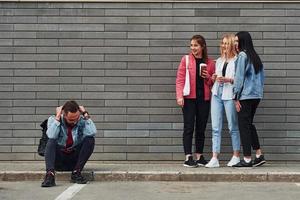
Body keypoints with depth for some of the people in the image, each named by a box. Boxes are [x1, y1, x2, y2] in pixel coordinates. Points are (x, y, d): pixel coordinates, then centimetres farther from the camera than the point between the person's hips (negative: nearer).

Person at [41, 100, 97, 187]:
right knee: (51, 142, -28)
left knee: (90, 139, -20)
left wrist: (85, 114, -17)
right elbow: (51, 136, -24)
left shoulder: (82, 121, -3)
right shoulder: (53, 120, -5)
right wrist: (57, 117, -21)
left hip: (75, 160, 1)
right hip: (58, 161, -1)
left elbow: (92, 133, -24)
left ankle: (76, 172, -21)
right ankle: (50, 174, -47)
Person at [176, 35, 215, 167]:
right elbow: (180, 79, -2)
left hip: (204, 98, 3)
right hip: (189, 98, -3)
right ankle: (188, 158, -3)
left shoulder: (210, 63, 9)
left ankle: (199, 156, 18)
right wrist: (179, 96, -13)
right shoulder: (186, 60, 2)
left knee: (201, 128, 9)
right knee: (189, 128, -5)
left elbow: (213, 83, 16)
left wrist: (208, 77, -6)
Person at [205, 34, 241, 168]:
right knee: (215, 127, 2)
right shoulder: (219, 60, 19)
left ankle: (236, 156, 14)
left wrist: (228, 79, -20)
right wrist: (214, 78, 6)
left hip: (229, 95, -6)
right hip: (217, 93, 6)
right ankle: (214, 158, 2)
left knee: (233, 127, 3)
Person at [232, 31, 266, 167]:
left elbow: (239, 77, -12)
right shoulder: (255, 57, 14)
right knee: (249, 124, 17)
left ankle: (247, 159, -1)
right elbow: (262, 77, 17)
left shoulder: (242, 55, -9)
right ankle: (259, 155, 15)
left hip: (245, 96, -8)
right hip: (256, 95, 8)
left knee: (244, 126, -2)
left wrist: (236, 97, -8)